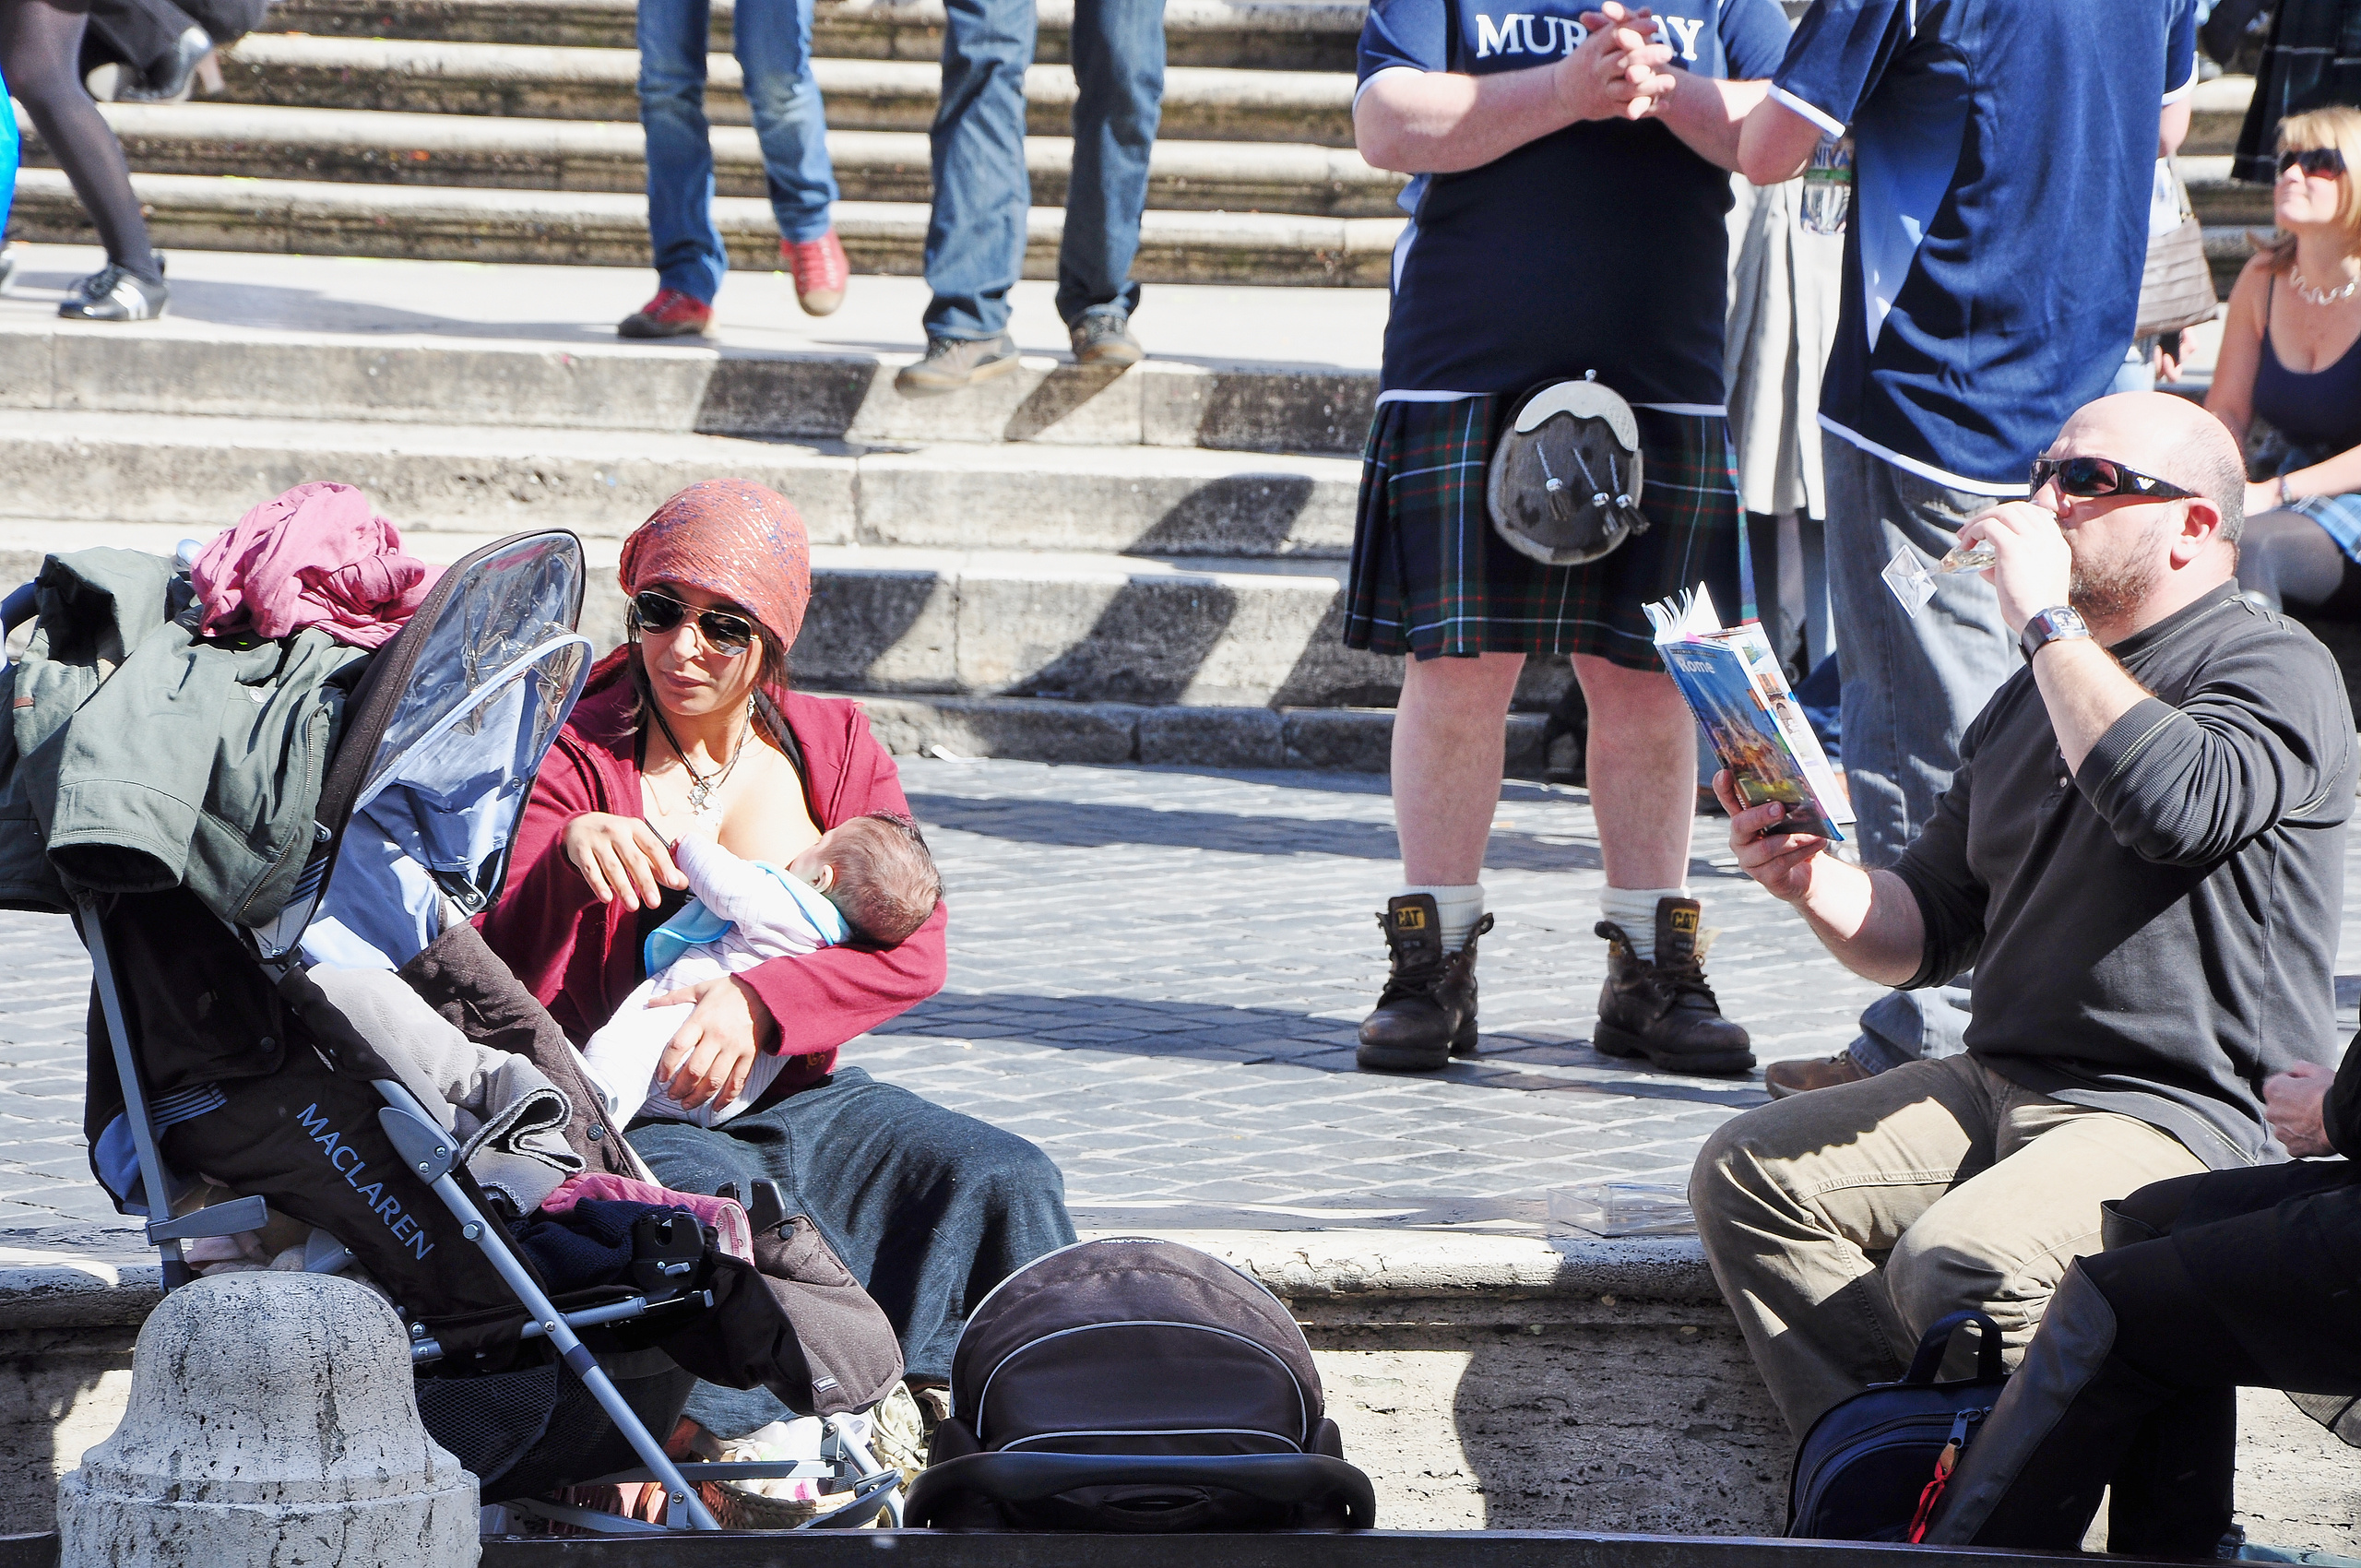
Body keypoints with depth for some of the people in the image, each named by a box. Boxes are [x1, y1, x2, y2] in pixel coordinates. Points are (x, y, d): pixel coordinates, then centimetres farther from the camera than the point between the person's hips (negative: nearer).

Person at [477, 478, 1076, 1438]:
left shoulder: (834, 747, 9)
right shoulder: (575, 757, -2)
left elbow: (914, 950, -4)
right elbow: (505, 991, -13)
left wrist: (758, 1001, -21)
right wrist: (566, 857, -33)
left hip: (795, 1102, 4)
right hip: (626, 1119, -4)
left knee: (1001, 1180, -18)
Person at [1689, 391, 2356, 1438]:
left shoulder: (2275, 668, -6)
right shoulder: (2026, 701, 21)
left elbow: (2181, 808, -29)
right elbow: (1924, 935, 22)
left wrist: (2047, 619, -20)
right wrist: (1818, 884, -1)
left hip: (2181, 1117, -9)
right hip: (1994, 1089, 9)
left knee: (1956, 1266, -31)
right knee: (1748, 1170, -6)